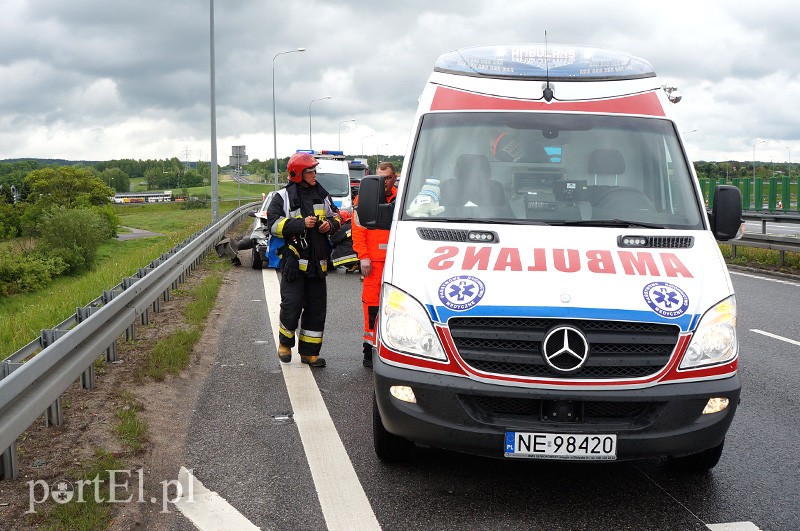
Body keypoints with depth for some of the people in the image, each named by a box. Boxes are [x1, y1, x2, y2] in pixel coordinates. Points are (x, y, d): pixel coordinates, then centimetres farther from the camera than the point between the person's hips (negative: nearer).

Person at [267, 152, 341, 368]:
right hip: (293, 260, -5)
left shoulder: (321, 194, 14)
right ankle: (285, 344, 17)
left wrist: (330, 224, 0)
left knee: (317, 308, 6)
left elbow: (336, 215, 24)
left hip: (317, 262, 5)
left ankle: (309, 352, 16)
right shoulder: (283, 197, -2)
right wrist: (301, 224, -20)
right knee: (292, 304, -8)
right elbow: (274, 224, -12)